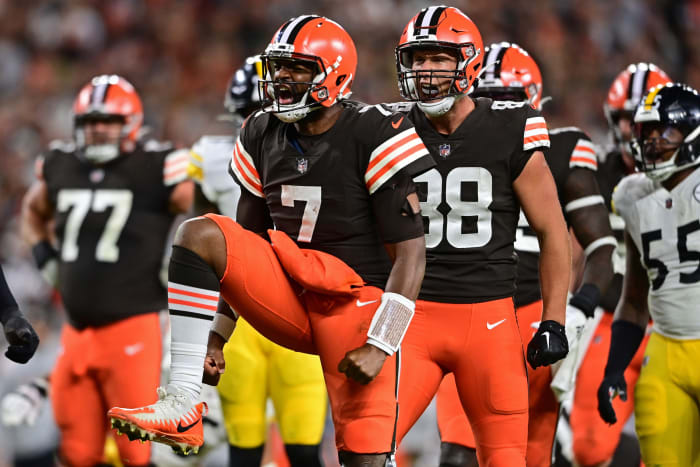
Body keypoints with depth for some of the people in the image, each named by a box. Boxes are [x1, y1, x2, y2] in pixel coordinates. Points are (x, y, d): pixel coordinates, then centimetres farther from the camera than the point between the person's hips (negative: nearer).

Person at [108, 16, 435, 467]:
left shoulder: (374, 138, -12)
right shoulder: (263, 137, 6)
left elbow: (410, 254, -12)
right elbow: (245, 238, 15)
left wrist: (380, 345, -19)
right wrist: (215, 336, 9)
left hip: (356, 299, -5)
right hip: (288, 295, 5)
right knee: (201, 234, -18)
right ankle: (182, 406, -25)